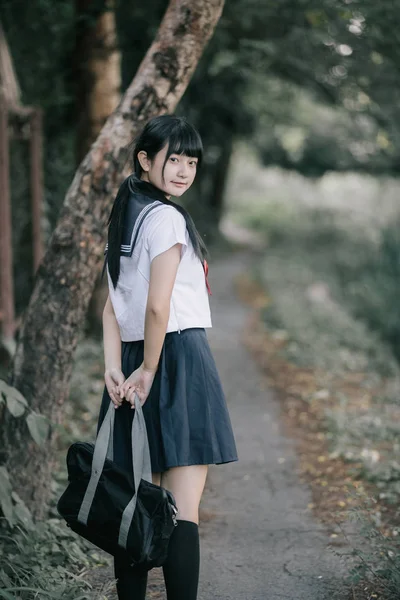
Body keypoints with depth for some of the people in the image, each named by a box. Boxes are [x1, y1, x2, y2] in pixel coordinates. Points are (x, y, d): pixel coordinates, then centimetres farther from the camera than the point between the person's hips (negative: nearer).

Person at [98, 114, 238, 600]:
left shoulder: (124, 217, 15)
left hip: (134, 363, 9)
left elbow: (112, 305, 9)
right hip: (179, 356, -9)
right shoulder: (167, 218, -12)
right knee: (183, 509, -7)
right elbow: (158, 307, -20)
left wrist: (115, 369, 1)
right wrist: (149, 369, -10)